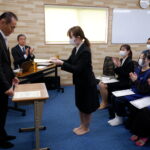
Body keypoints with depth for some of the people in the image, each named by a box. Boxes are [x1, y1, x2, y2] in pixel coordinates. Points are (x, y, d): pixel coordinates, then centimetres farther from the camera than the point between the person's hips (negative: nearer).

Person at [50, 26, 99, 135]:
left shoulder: (85, 51, -25)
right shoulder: (76, 49, 1)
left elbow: (77, 69, -28)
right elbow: (70, 62, 11)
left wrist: (61, 63, -28)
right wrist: (59, 61, -5)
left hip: (87, 83, -8)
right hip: (80, 82, 9)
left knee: (87, 107, 10)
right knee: (80, 105, 20)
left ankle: (86, 128, 28)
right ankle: (82, 125, 37)